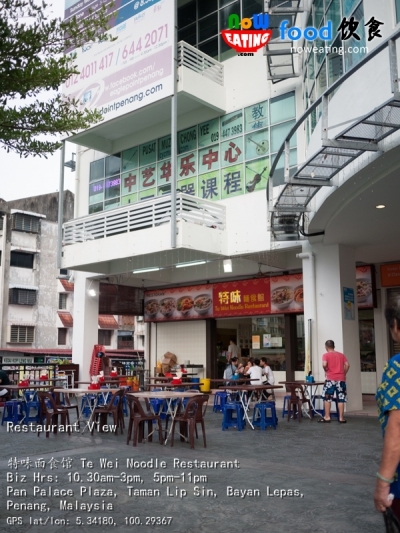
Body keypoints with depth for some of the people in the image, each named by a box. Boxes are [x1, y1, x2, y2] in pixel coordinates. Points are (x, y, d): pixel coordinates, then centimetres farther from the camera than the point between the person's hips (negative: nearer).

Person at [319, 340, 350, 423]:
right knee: (341, 399, 7)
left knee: (327, 398, 7)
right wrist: (343, 374, 9)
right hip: (341, 379, 3)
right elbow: (347, 365, 1)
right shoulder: (341, 355, 11)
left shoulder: (326, 355, -1)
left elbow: (324, 364, -18)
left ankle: (327, 417, 7)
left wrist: (326, 371, 1)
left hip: (330, 379, -3)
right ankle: (341, 418, 7)